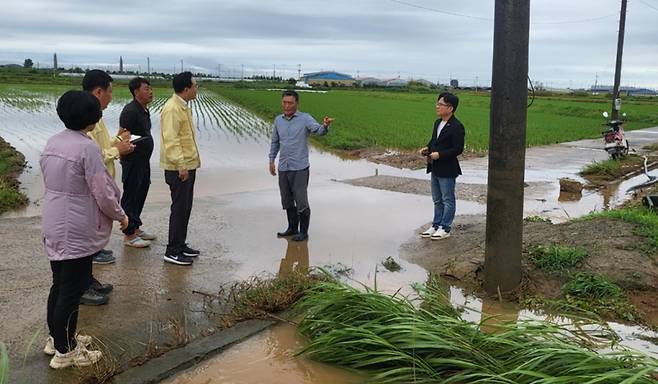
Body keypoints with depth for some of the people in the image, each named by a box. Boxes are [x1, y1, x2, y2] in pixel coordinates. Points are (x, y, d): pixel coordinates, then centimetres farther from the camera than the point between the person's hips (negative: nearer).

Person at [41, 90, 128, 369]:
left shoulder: (52, 143, 4)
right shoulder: (87, 147, -21)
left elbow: (51, 181, 11)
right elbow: (103, 192, -19)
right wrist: (121, 216, -3)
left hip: (52, 227, 8)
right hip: (77, 232, -8)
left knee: (59, 285, 21)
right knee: (72, 291, 4)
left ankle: (56, 338, 37)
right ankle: (65, 351, 17)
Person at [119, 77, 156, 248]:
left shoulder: (144, 110, 13)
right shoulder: (130, 111, -18)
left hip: (143, 160, 10)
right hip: (133, 161, -10)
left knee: (141, 194, 17)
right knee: (131, 196, -1)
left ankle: (136, 227, 29)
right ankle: (129, 235, 7)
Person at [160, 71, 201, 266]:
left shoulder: (183, 107, 15)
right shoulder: (172, 108, -17)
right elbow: (170, 140, -23)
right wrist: (181, 165, -24)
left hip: (188, 165, 10)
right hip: (179, 168, -10)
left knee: (185, 207, 15)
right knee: (179, 208, -5)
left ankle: (180, 245, 25)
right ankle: (172, 251, 2)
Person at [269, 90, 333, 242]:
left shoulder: (305, 118, -8)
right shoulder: (278, 120, 8)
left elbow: (319, 131, -25)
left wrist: (325, 125, -47)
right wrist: (271, 161, 16)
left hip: (299, 168, -5)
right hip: (283, 168, 6)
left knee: (301, 201, -2)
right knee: (287, 200, 14)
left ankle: (303, 232, 11)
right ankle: (292, 228, 30)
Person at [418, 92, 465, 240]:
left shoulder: (456, 127, -17)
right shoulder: (437, 123, 10)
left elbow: (458, 149, -20)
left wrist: (439, 154, -24)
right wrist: (427, 148, 1)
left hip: (447, 170, -9)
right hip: (435, 168, 9)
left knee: (447, 200, 5)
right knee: (437, 200, 18)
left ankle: (445, 228, 13)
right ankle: (436, 225, 28)